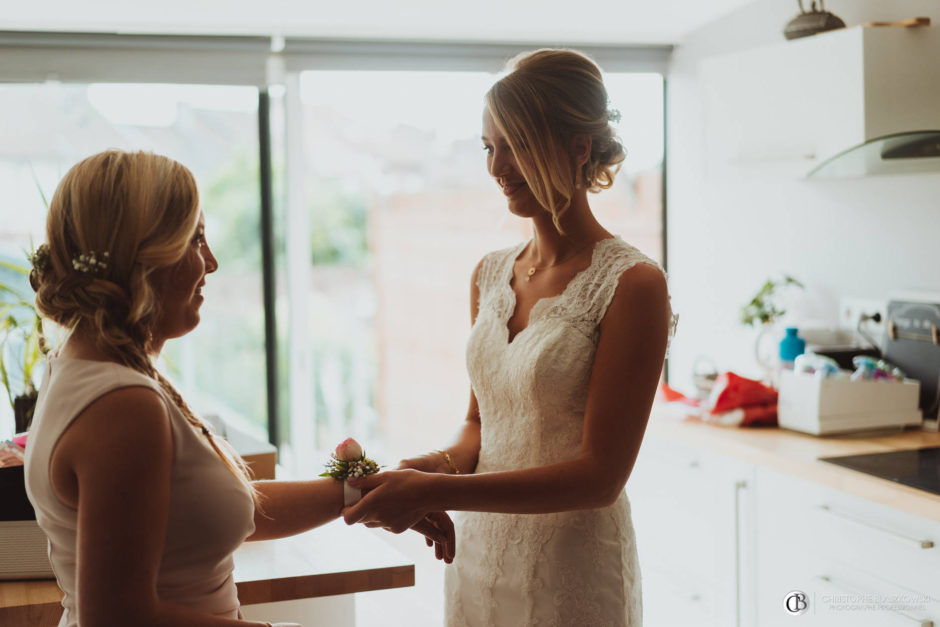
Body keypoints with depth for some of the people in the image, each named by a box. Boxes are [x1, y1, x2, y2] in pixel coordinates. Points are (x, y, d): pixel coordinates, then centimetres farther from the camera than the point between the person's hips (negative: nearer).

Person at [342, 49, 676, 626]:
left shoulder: (632, 284, -15)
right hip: (479, 553, 6)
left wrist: (437, 492, -23)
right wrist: (443, 466, -9)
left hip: (574, 579, -6)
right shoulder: (491, 275, 5)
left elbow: (600, 475, -19)